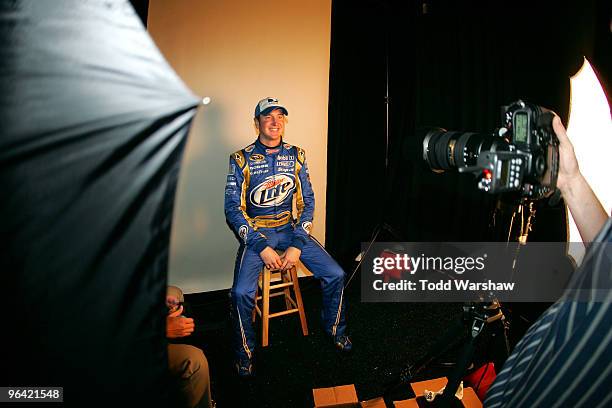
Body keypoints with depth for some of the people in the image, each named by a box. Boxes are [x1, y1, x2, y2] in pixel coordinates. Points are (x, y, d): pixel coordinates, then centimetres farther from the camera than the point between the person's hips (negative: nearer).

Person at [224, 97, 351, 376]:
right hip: (256, 232, -2)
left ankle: (335, 328, 21)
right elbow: (233, 209, -8)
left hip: (291, 228, 3)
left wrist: (298, 245, -10)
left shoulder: (295, 156, 3)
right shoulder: (242, 160, -6)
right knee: (242, 292, -24)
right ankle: (244, 351, 6)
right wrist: (261, 247, -18)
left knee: (335, 275, -9)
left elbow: (307, 201, 3)